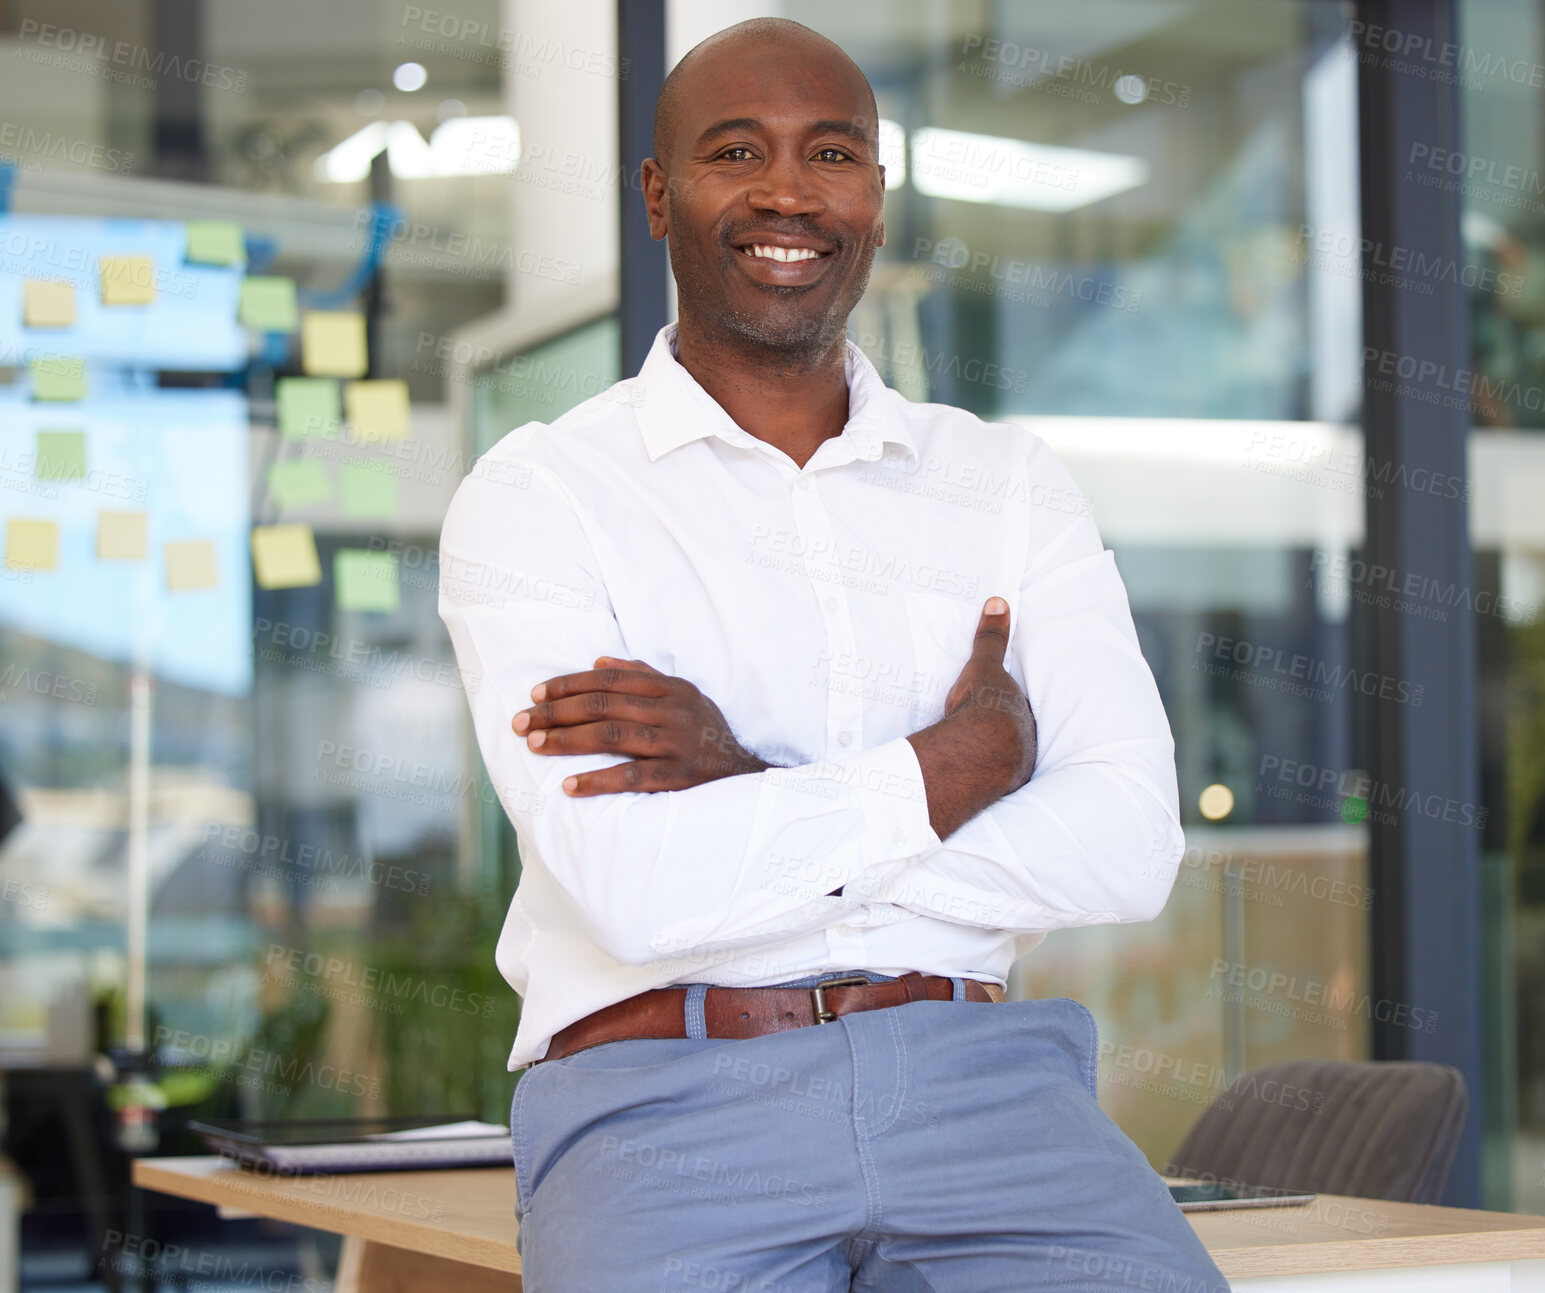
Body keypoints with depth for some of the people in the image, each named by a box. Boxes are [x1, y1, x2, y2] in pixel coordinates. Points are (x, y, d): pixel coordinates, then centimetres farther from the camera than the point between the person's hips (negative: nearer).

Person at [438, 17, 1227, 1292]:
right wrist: (961, 762, 0)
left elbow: (1131, 845, 0)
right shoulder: (532, 500, 4)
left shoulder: (1015, 485, 15)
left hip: (974, 1083, 3)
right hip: (664, 1108, -2)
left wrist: (749, 794, -8)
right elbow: (634, 889, -10)